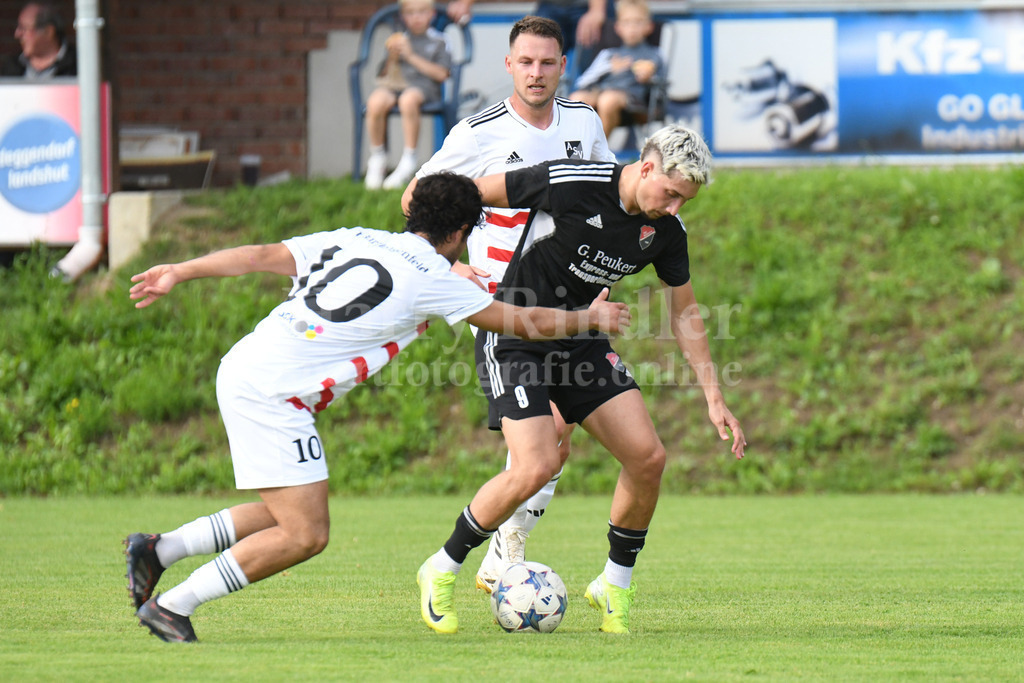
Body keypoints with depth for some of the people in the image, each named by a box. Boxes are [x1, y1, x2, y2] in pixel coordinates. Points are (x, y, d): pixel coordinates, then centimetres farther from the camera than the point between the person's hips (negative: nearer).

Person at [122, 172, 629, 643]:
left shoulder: (353, 240, 15)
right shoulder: (432, 278, -2)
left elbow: (259, 256, 14)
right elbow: (525, 322, 8)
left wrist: (178, 273, 20)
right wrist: (591, 319, 24)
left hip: (241, 369, 9)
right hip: (274, 394, -9)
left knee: (289, 517, 18)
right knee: (305, 536, -6)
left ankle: (158, 550, 16)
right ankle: (173, 606, -5)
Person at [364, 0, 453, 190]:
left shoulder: (437, 41, 13)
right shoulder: (398, 39, 22)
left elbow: (441, 74, -1)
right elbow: (384, 74, 17)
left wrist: (411, 56, -4)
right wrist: (392, 57, -4)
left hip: (423, 84, -3)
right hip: (393, 83, 3)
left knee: (408, 100, -42)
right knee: (375, 103, -35)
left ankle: (408, 161, -30)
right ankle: (377, 158, -13)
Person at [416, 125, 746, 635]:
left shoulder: (666, 230, -5)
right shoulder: (567, 183, -24)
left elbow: (684, 312, 8)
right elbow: (468, 193, -12)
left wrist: (713, 397, 5)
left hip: (579, 339, 6)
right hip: (513, 339, -6)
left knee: (647, 457, -7)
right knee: (536, 467, -21)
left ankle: (616, 584, 14)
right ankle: (442, 571, 0)